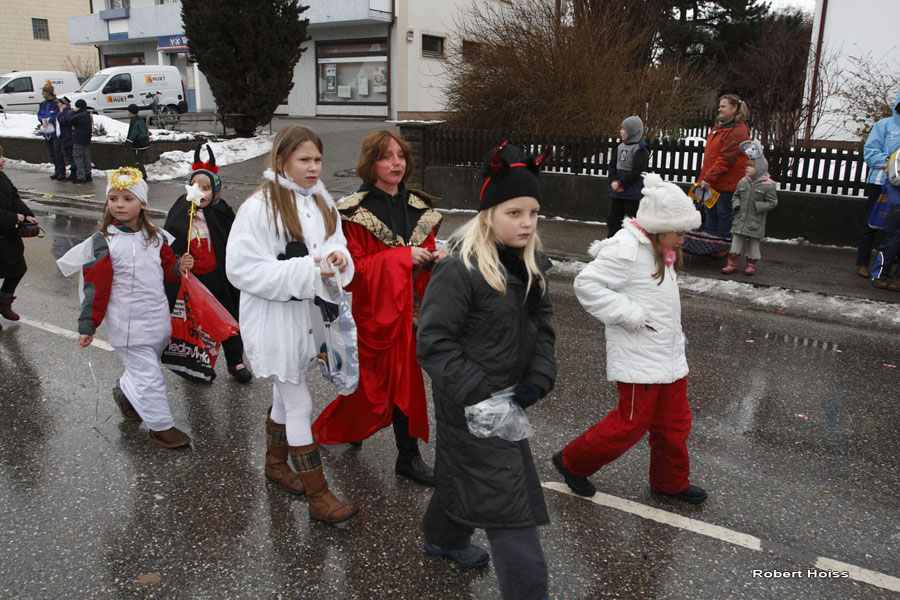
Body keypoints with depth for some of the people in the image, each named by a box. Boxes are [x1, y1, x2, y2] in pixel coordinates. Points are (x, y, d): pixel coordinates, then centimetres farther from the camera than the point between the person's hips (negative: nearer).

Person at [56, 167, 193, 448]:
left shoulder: (155, 236, 5)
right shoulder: (103, 242, -11)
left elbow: (165, 266, 18)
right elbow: (94, 287, -11)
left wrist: (179, 266, -5)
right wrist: (87, 326, -9)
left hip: (158, 319, 6)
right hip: (127, 327, -5)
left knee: (144, 366, 21)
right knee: (148, 375, -2)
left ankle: (125, 393, 50)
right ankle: (161, 427, 11)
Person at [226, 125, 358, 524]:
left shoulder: (321, 202, 6)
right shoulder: (259, 208, -17)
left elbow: (335, 246, 13)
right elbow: (243, 269, -20)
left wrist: (338, 258, -12)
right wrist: (304, 271, -27)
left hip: (308, 315, 7)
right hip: (274, 321, -7)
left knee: (285, 397, 23)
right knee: (300, 405, -1)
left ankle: (276, 462, 44)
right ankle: (318, 497, 10)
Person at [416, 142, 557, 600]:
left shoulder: (531, 266, 1)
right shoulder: (459, 270, -24)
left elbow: (541, 326, 8)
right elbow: (433, 343, -23)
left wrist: (538, 379, -7)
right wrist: (478, 394, -25)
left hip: (506, 395, 8)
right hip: (468, 405, -8)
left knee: (465, 471, 27)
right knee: (506, 493, -2)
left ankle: (444, 539, 52)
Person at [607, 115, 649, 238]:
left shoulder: (641, 149, -10)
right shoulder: (621, 146, 11)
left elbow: (637, 171, -16)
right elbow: (613, 165, 8)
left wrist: (621, 184, -14)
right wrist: (613, 181, -9)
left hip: (632, 194, -7)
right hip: (616, 192, 7)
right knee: (613, 220, 11)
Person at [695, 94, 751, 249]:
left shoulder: (738, 131, -16)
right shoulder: (719, 126, 14)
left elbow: (726, 159, -22)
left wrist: (709, 178, -23)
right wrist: (704, 177, 15)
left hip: (727, 183, -9)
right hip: (712, 180, 9)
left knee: (724, 213, 0)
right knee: (711, 211, 13)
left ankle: (723, 247, 11)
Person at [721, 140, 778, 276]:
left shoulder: (767, 185, -10)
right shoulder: (743, 182, 4)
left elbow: (772, 203, -8)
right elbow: (736, 196, 16)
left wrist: (757, 207, -18)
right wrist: (737, 205, -2)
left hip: (756, 221, -4)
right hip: (741, 218, 4)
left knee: (753, 241, 7)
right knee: (737, 239, 5)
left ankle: (751, 263, 21)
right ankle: (732, 263, 12)